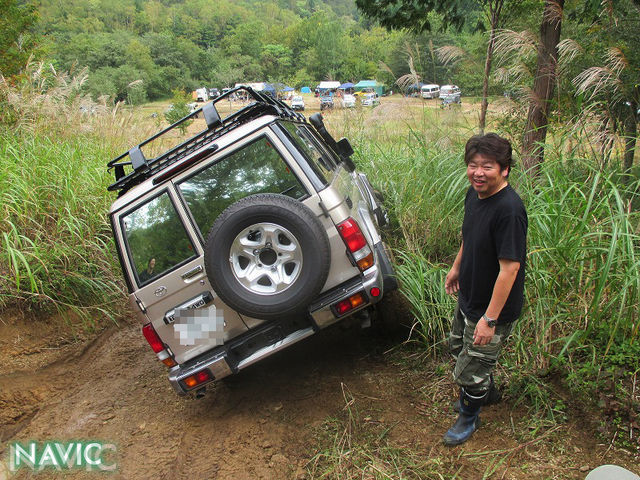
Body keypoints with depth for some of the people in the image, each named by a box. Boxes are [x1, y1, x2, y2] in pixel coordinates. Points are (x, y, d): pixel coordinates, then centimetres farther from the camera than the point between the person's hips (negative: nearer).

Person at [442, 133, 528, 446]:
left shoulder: (509, 210, -31)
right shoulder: (474, 194, -3)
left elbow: (509, 268, -30)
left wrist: (490, 318, -27)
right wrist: (457, 267, 24)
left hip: (492, 308, -9)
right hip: (468, 297, 9)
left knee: (469, 370, 8)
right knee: (458, 348, 28)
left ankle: (469, 417, 37)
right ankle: (487, 393, 55)